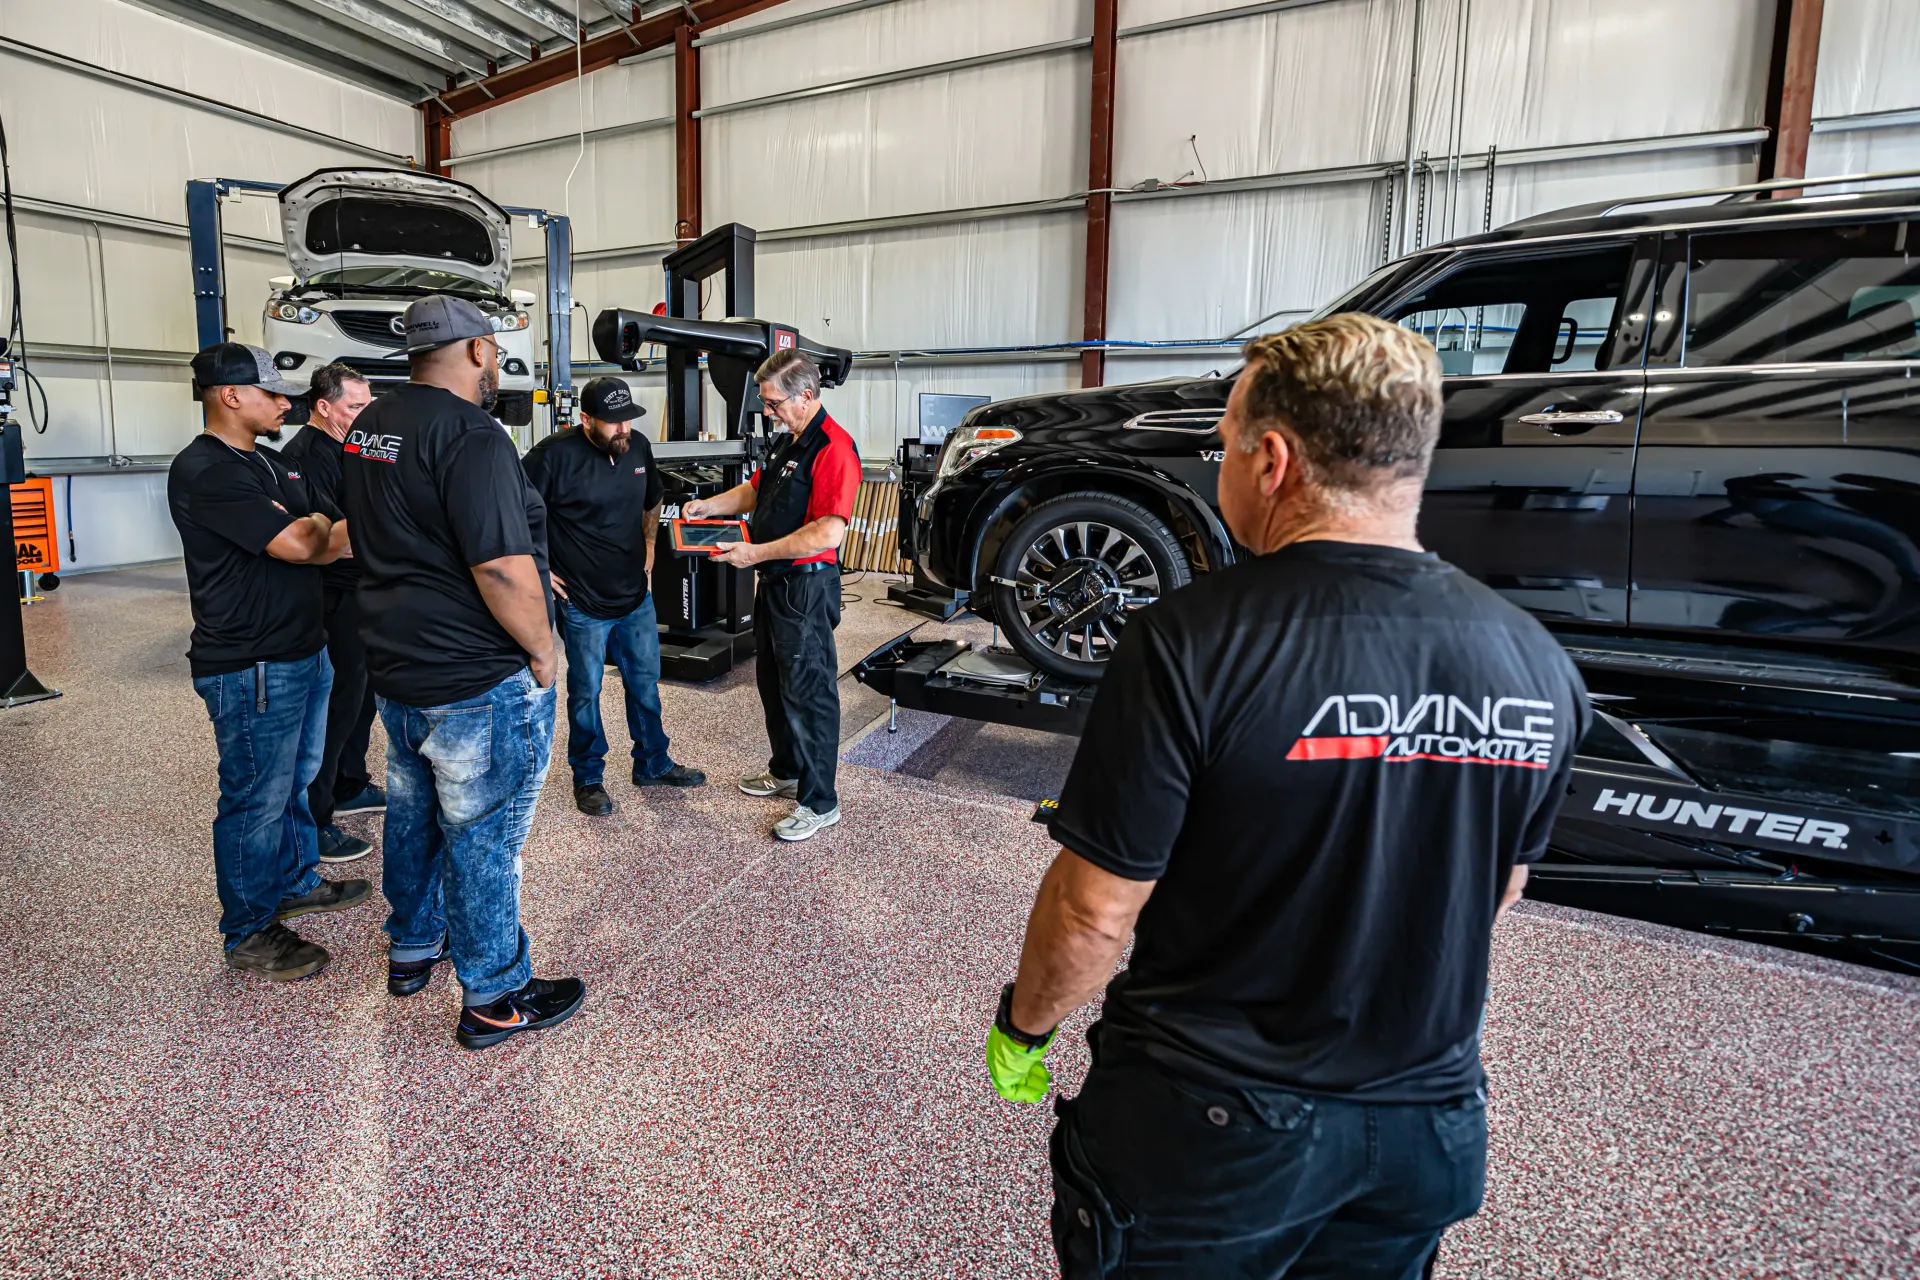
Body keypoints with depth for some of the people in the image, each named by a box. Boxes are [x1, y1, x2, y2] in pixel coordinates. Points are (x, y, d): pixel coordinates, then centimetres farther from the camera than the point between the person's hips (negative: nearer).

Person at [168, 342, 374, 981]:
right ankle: (249, 933, 17)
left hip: (304, 652, 9)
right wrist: (320, 526, -2)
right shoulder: (204, 470, -18)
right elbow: (298, 545, -24)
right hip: (251, 669, -9)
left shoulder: (271, 463, 13)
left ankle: (296, 880, 40)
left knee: (297, 781, 22)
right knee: (257, 800, 2)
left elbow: (332, 539, 15)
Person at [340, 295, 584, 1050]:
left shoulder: (369, 428, 9)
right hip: (478, 679, -9)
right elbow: (501, 566, -27)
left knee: (414, 813, 23)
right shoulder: (470, 435, -21)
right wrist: (543, 650, -15)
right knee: (482, 835, 2)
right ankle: (494, 998, 17)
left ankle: (412, 948, 42)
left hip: (396, 667, 9)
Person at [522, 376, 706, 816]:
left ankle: (653, 764, 33)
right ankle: (588, 778, 25)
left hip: (636, 597, 6)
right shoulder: (554, 455, -17)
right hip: (583, 603, -5)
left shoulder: (638, 447, 1)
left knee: (645, 682, 16)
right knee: (586, 692, 8)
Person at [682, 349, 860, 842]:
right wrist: (709, 505, 7)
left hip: (806, 585, -10)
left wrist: (757, 553, -25)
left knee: (807, 691, -3)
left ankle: (819, 802, 9)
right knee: (774, 682, 21)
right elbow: (755, 490, 24)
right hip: (775, 581, 10)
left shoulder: (833, 448, -20)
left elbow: (829, 532, -28)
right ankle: (786, 771, 39)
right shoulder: (787, 441, 12)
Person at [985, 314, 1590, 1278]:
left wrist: (1023, 1025, 0)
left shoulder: (1193, 644, -26)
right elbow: (1494, 894, 6)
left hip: (1207, 1126, -4)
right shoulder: (1536, 664, -8)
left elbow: (1094, 910, -20)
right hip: (1431, 1127, 5)